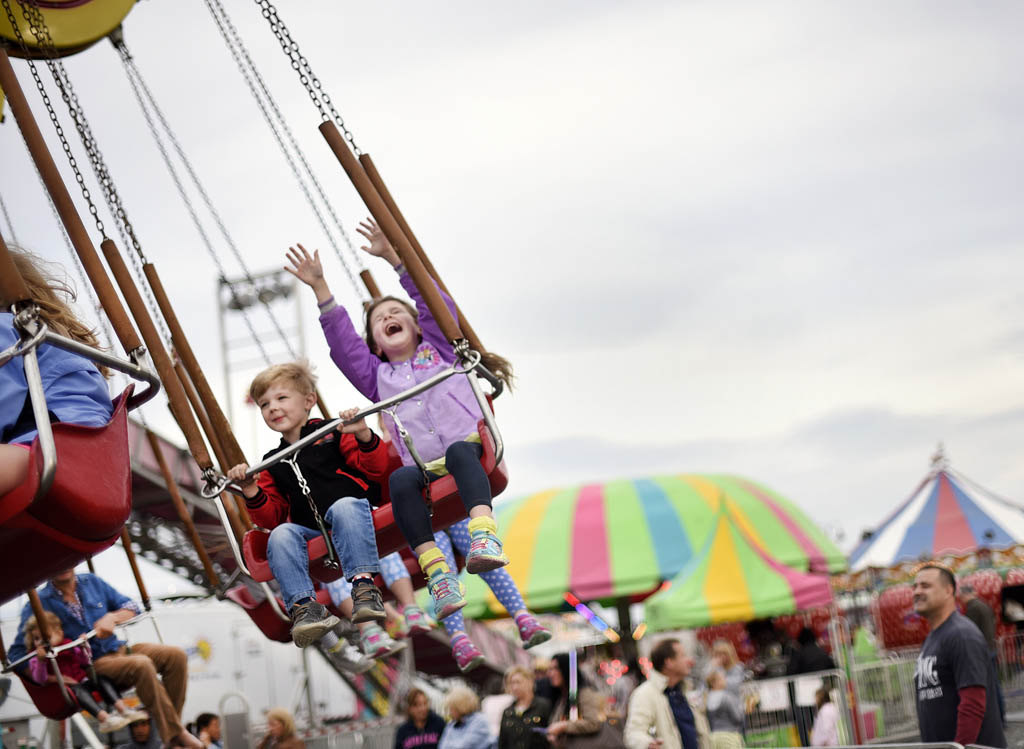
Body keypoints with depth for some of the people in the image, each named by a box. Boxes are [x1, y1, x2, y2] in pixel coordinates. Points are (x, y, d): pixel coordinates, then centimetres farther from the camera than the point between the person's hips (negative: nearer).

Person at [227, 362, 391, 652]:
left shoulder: (332, 434, 14)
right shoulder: (274, 464, 25)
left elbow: (376, 469, 4)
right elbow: (272, 517, 20)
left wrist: (363, 436, -14)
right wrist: (252, 492, 2)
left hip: (355, 513, -3)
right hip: (311, 534, 3)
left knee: (343, 507, -36)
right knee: (280, 536, -27)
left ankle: (364, 585, -44)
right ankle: (304, 606, -36)